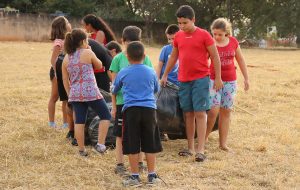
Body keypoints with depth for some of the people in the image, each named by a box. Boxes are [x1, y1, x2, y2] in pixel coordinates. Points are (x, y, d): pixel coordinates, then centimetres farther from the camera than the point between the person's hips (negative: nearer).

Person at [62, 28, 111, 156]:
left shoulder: (66, 58, 9)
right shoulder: (87, 53, -6)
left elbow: (65, 80, 11)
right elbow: (99, 66, 11)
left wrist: (70, 94, 20)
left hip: (75, 93, 5)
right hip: (90, 92, -5)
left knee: (79, 121, 7)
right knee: (106, 116, 9)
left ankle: (81, 150, 10)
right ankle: (100, 144, 0)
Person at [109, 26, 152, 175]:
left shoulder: (144, 58, 2)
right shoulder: (118, 59, -1)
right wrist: (114, 105, 0)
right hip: (122, 102, -1)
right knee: (120, 135, 5)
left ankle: (139, 163, 20)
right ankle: (120, 164, 12)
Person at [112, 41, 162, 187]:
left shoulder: (123, 73, 3)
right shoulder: (150, 72, 7)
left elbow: (114, 90, 20)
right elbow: (156, 89, 24)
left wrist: (113, 92, 43)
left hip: (131, 110, -1)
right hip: (149, 109, 1)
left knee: (132, 146, 4)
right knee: (150, 144, 8)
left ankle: (135, 176, 7)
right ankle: (152, 175, 13)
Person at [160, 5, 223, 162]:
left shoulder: (204, 35, -6)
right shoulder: (178, 36, 8)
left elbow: (215, 57, -3)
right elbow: (173, 57, 20)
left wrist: (218, 78, -5)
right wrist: (165, 75, 22)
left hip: (200, 79, -5)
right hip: (183, 80, 5)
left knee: (200, 113, -7)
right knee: (188, 114, 8)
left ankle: (200, 150, -8)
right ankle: (190, 148, 16)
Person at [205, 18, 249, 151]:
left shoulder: (233, 42, 0)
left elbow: (240, 60, 11)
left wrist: (246, 78, 13)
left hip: (230, 81, 3)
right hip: (214, 80, -3)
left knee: (226, 112, 6)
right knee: (213, 110, -14)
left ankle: (223, 143, 12)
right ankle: (204, 137, 5)